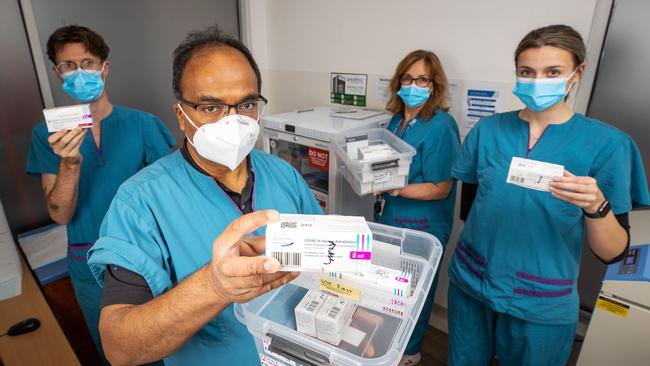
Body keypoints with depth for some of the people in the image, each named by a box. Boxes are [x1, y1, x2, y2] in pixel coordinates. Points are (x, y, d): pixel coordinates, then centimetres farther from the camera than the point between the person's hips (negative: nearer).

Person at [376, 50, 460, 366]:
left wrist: (392, 189, -27)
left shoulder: (440, 126, -20)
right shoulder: (398, 119, 4)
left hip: (420, 227, -7)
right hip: (390, 219, 7)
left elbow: (440, 188, -21)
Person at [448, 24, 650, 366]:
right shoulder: (488, 129, -4)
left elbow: (612, 252, -10)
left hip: (541, 306, -2)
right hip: (469, 284, 2)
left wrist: (596, 206, -27)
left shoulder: (606, 142, -9)